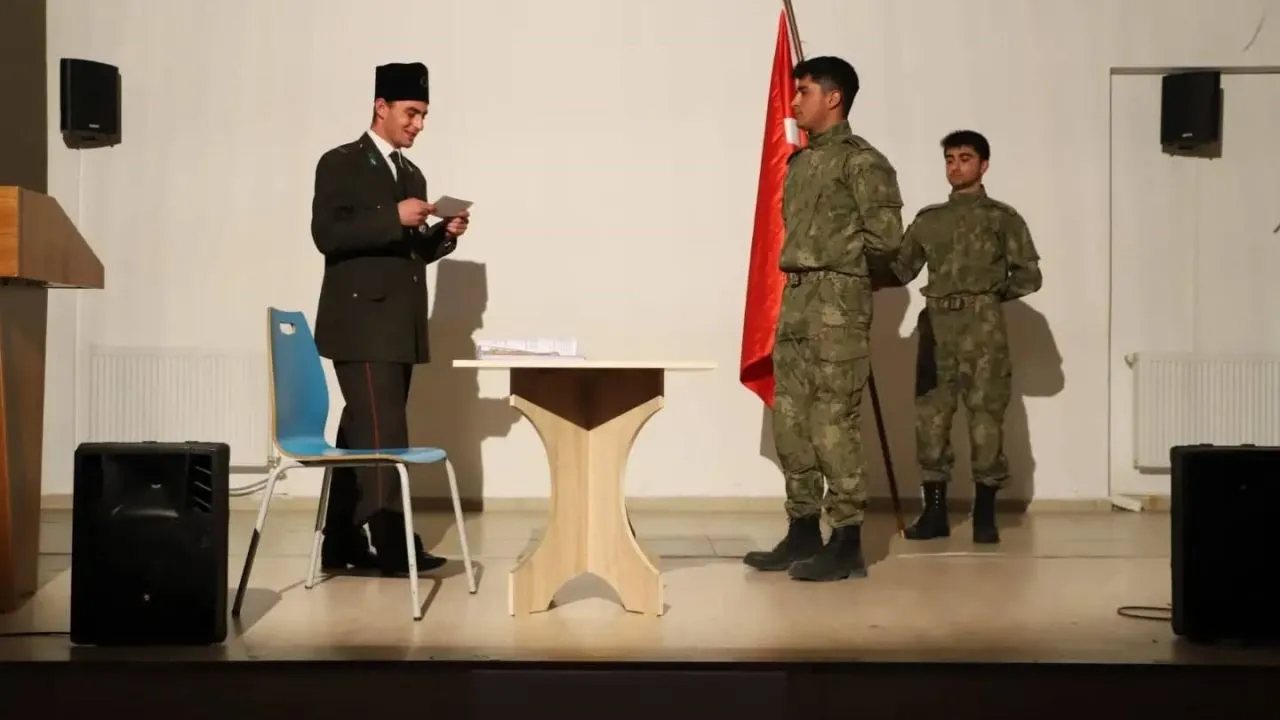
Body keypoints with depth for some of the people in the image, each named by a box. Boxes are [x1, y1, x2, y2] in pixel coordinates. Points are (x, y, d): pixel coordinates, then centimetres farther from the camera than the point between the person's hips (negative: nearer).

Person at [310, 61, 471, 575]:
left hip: (399, 327, 8)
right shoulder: (340, 164, -4)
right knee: (383, 434, -12)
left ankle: (343, 542, 14)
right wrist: (394, 218, -21)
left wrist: (444, 235, 3)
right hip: (360, 325, -7)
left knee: (362, 434, 9)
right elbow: (327, 234, -16)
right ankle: (392, 544, -10)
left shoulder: (411, 174, 19)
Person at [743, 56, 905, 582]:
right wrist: (797, 265, 11)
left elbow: (885, 235, -13)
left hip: (838, 303, -9)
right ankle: (802, 533, 18)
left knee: (833, 422, -7)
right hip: (795, 301, 9)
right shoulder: (799, 161, 18)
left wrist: (834, 259, -3)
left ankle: (847, 544, 0)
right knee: (791, 421, 9)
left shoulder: (862, 161, -7)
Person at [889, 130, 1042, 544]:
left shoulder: (1002, 217, 8)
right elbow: (900, 269, 11)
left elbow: (1028, 275, 5)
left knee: (985, 416, -4)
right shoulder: (929, 219, 17)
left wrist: (989, 295, 2)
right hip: (936, 326, 3)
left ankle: (984, 515, 3)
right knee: (930, 417, 1)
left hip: (983, 327, -3)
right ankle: (934, 512, 9)